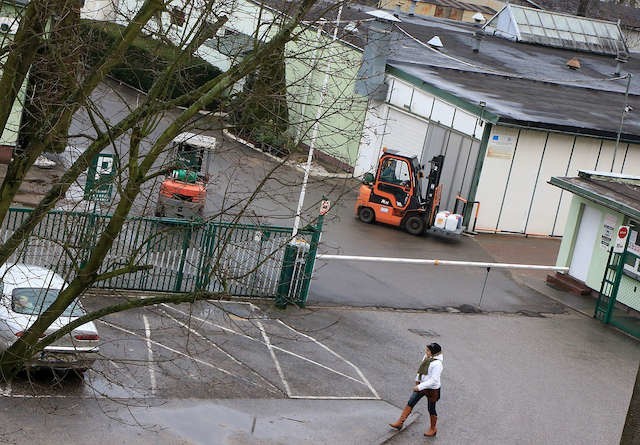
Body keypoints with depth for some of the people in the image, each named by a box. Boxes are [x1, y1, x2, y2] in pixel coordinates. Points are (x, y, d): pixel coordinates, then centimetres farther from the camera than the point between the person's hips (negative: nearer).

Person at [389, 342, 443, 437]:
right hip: (422, 385, 8)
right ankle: (400, 422, 15)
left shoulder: (437, 364, -30)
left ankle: (433, 429, 32)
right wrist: (417, 380, 12)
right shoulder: (426, 357, -6)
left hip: (432, 389, -8)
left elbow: (433, 380, -29)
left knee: (431, 409, 11)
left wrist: (420, 387, -27)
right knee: (410, 403, 7)